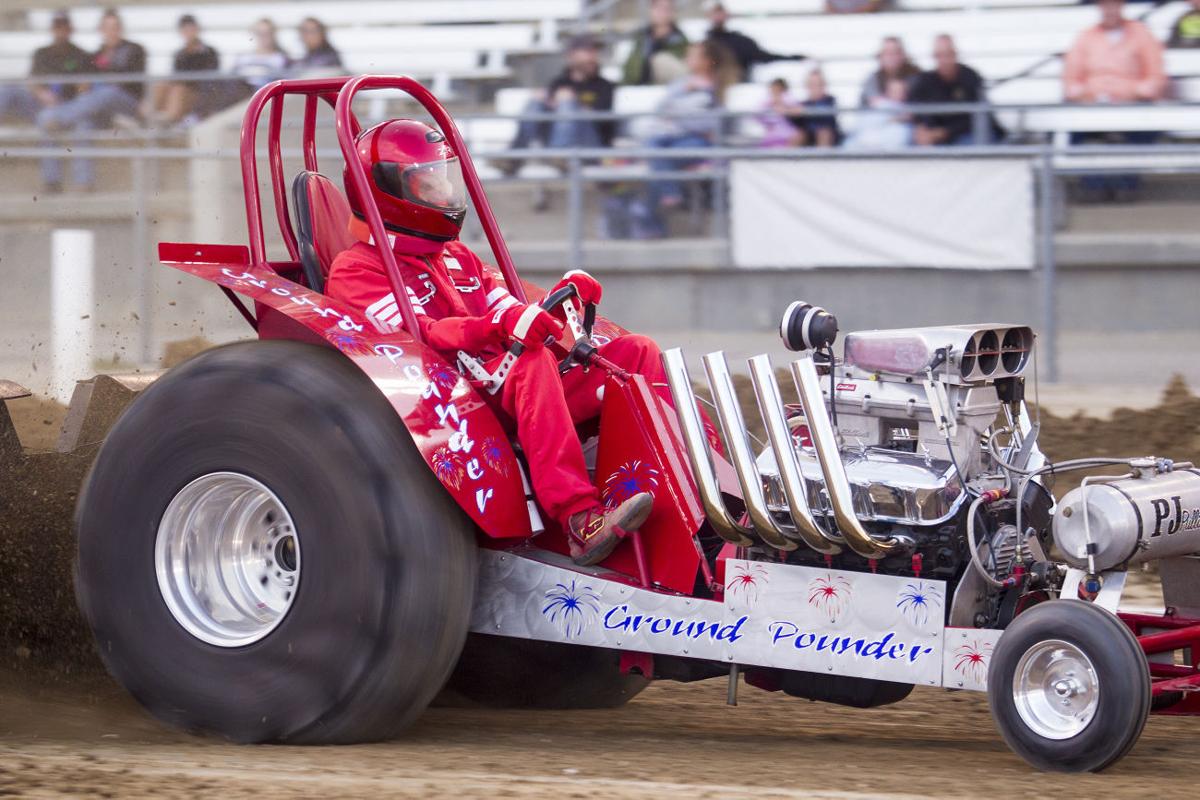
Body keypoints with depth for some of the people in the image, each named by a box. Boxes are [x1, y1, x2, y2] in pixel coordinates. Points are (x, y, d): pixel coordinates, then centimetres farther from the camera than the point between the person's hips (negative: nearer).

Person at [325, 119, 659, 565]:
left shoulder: (459, 260, 30)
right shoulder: (356, 271, 3)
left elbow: (523, 324, 21)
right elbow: (418, 337, -14)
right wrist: (497, 327, -30)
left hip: (515, 394, 8)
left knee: (637, 353, -6)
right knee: (533, 361, -36)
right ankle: (581, 520, -52)